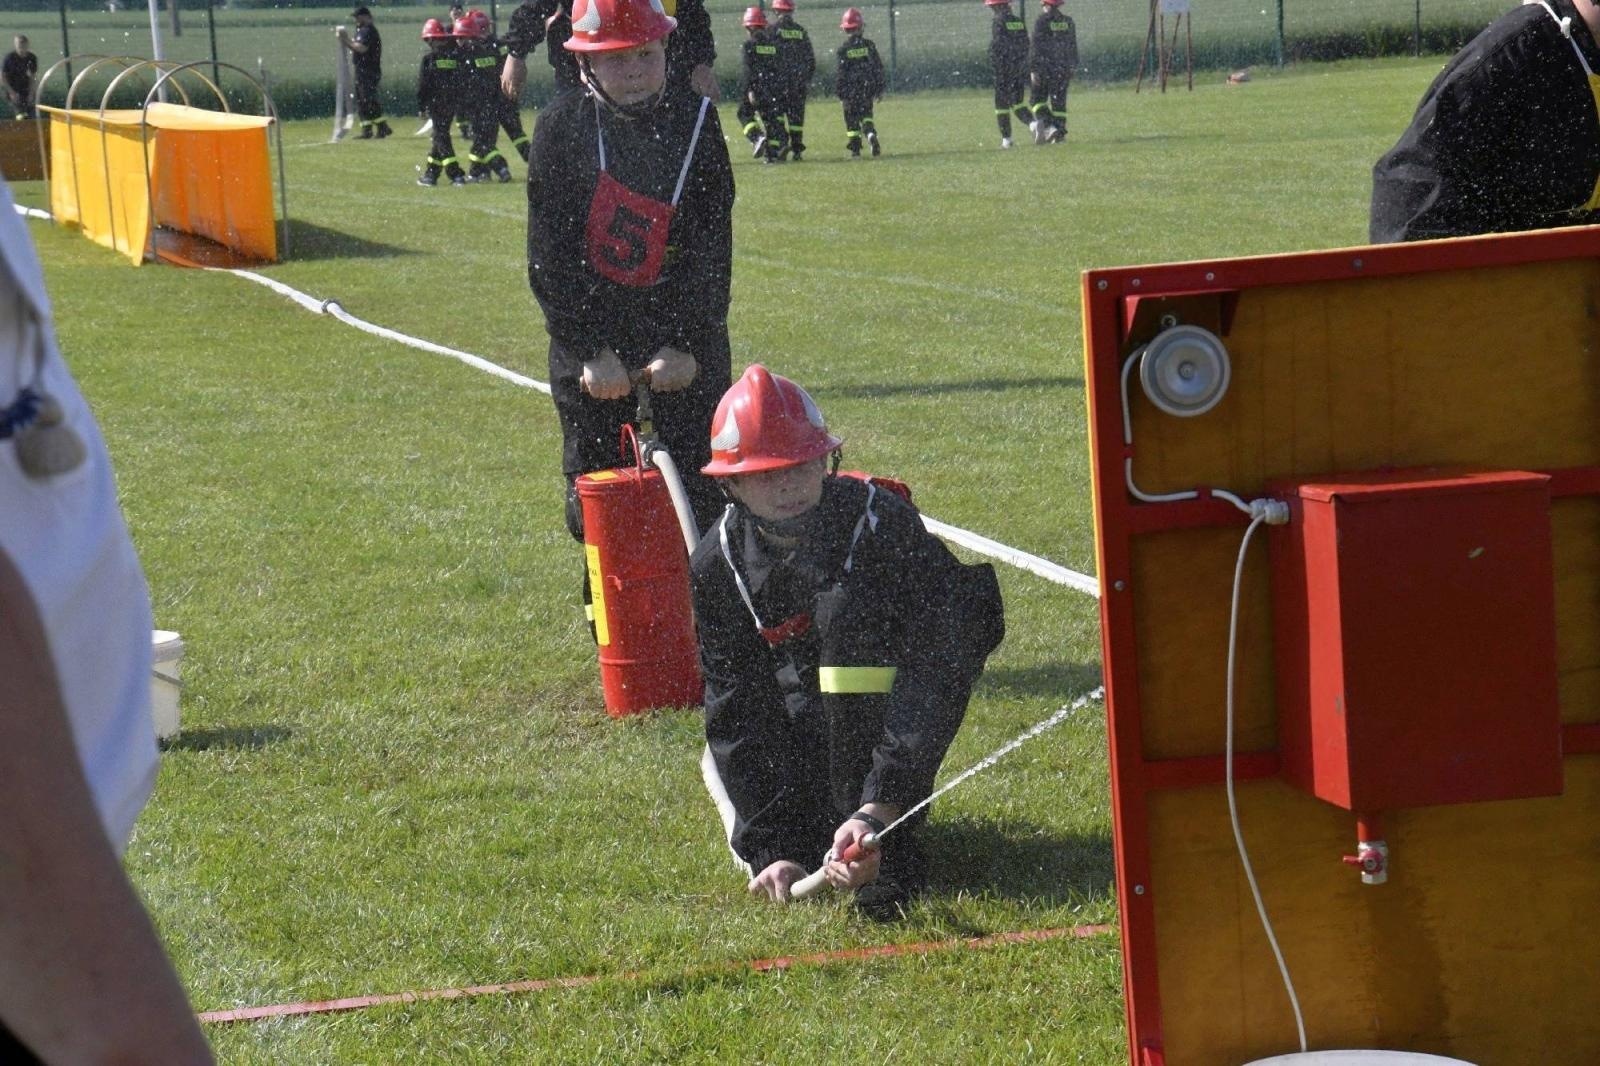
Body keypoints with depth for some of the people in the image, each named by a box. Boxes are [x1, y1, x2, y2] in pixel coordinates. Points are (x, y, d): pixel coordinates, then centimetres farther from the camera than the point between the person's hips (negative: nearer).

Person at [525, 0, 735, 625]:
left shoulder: (696, 122, -1)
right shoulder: (561, 129, -2)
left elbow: (711, 249, -4)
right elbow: (549, 257, -5)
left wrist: (683, 344, -13)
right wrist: (592, 350, -12)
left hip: (686, 345, 0)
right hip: (589, 344, 0)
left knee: (697, 492, -2)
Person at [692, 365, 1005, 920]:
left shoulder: (882, 521, -28)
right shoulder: (719, 562, -15)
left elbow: (931, 681, -36)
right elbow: (736, 711, -14)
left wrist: (878, 808, -48)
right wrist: (775, 850, -25)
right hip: (809, 701, 5)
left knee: (846, 605, -35)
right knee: (765, 837, -17)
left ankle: (888, 849, -35)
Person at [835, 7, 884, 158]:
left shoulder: (843, 49, -9)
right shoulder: (869, 45, 0)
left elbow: (841, 73, -9)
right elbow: (878, 67, 3)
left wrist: (840, 93, -3)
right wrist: (880, 89, 10)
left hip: (850, 91, -2)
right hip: (867, 90, 2)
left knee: (852, 119, 7)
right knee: (866, 115, 15)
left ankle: (855, 149, 4)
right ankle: (871, 133, -14)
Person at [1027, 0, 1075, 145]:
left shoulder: (1041, 21, -8)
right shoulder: (1068, 22, 8)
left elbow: (1037, 47, -12)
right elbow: (1073, 47, 11)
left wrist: (1033, 70, -10)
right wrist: (1072, 69, 18)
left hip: (1044, 67, -4)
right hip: (1064, 69, 4)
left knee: (1037, 99, 5)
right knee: (1059, 101, 8)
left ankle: (1049, 127, -12)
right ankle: (1060, 134, 6)